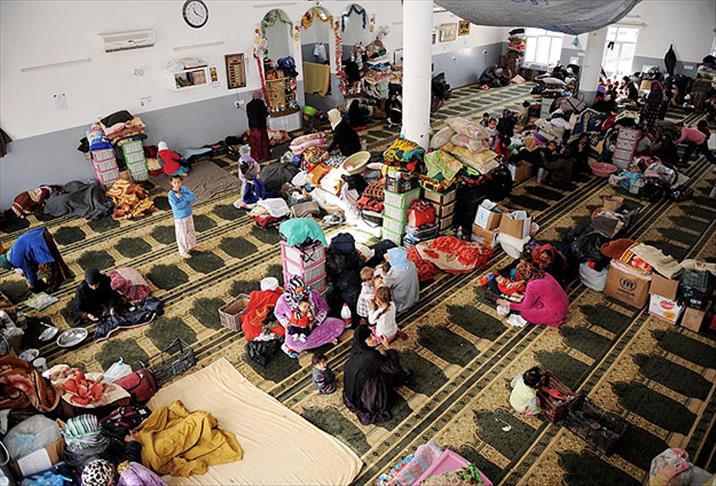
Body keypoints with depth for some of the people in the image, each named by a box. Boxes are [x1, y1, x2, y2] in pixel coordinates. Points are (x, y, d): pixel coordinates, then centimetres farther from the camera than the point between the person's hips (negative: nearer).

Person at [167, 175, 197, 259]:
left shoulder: (184, 189, -9)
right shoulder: (171, 194, -23)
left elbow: (194, 198, -18)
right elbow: (177, 207, -31)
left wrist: (182, 196, -28)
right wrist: (187, 200, -23)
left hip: (189, 215, 5)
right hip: (180, 218, -5)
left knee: (191, 231, 24)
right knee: (182, 235, 11)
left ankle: (192, 245, 48)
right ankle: (183, 252, 30)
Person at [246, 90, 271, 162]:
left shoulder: (248, 105, 3)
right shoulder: (260, 103, -10)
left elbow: (248, 115, 8)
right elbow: (265, 114, -11)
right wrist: (267, 111, 9)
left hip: (252, 126, 4)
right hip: (260, 125, -4)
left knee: (254, 142, 10)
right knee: (263, 141, 7)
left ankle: (256, 157, 15)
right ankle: (265, 156, 13)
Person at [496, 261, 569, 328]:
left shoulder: (532, 286, -21)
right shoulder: (545, 275, 0)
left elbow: (525, 307, -10)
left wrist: (508, 304, 0)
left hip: (555, 314, -8)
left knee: (524, 312, 4)